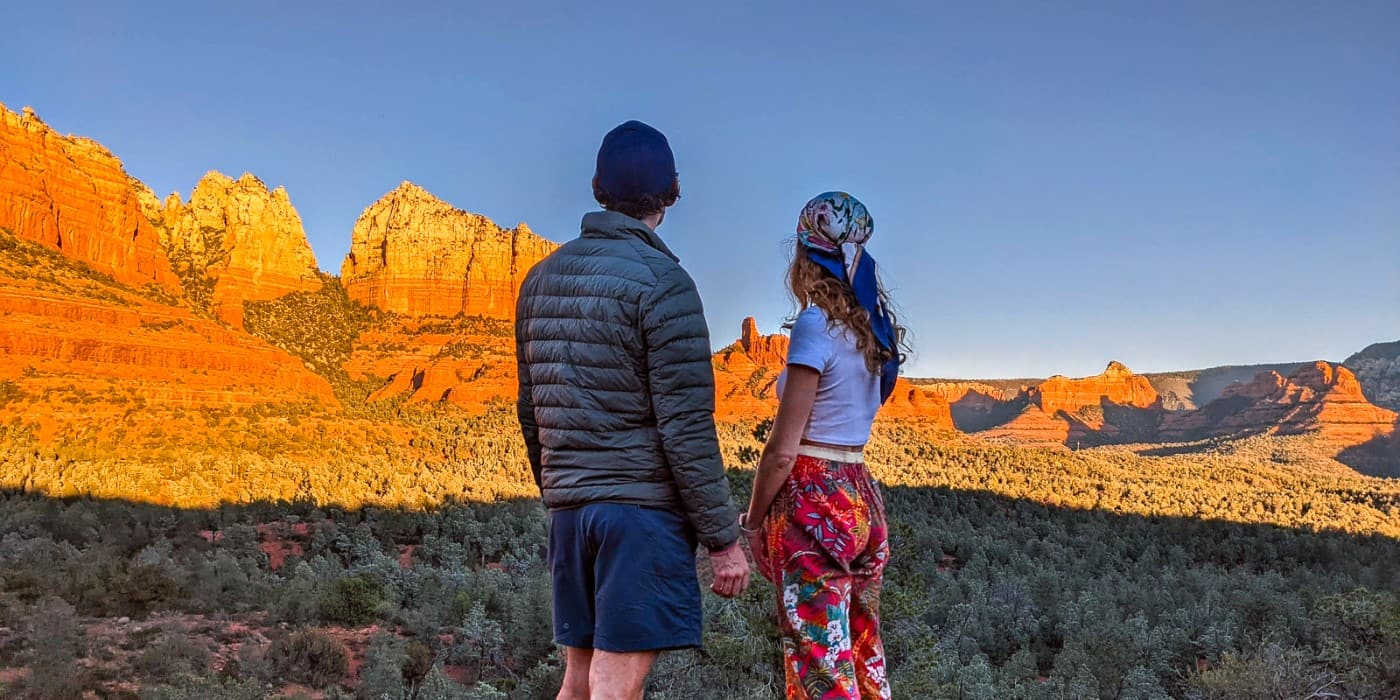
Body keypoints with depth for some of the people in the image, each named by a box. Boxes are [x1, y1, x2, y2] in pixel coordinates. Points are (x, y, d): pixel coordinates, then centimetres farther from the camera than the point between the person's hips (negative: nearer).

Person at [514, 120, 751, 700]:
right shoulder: (660, 281, -11)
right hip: (644, 505, -7)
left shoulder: (541, 278, 11)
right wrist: (723, 538, -10)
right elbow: (687, 428, -16)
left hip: (568, 507, 7)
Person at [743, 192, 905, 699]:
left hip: (814, 503, -8)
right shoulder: (871, 330, 10)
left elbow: (783, 449, -13)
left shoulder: (816, 324, -13)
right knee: (861, 651, 16)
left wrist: (752, 522, -4)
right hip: (860, 497, 9)